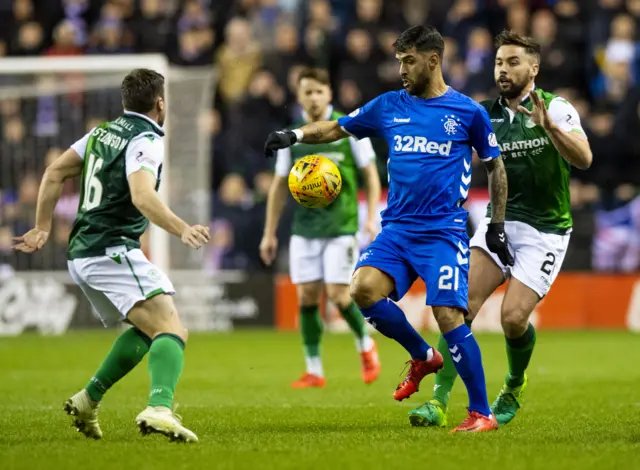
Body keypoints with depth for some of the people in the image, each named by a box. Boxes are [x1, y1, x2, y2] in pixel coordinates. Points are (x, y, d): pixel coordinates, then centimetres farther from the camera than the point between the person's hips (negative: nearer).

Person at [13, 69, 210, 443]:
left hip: (82, 254, 9)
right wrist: (182, 229, -38)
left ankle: (88, 400, 22)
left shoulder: (104, 132, 16)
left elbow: (55, 173, 19)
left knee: (147, 329, 25)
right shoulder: (146, 141, -10)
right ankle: (160, 409, -44)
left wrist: (43, 228, 26)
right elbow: (142, 196, -28)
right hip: (113, 251, -9)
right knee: (172, 330, -20)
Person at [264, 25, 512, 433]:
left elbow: (495, 166, 11)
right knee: (364, 289, -19)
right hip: (397, 228, 4)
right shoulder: (390, 106, 10)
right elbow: (338, 128, 21)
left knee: (448, 316, -16)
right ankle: (423, 357, 7)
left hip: (444, 231, -4)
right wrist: (296, 135, 4)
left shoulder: (468, 112, 1)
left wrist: (497, 225, 10)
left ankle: (482, 412, -3)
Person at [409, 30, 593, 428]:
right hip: (500, 221, 4)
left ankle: (514, 390, 15)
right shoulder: (487, 116, 6)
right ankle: (440, 402, -18)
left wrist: (549, 126, -38)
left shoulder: (556, 108, -8)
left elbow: (583, 159, -23)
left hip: (546, 231, -4)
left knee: (513, 317, -16)